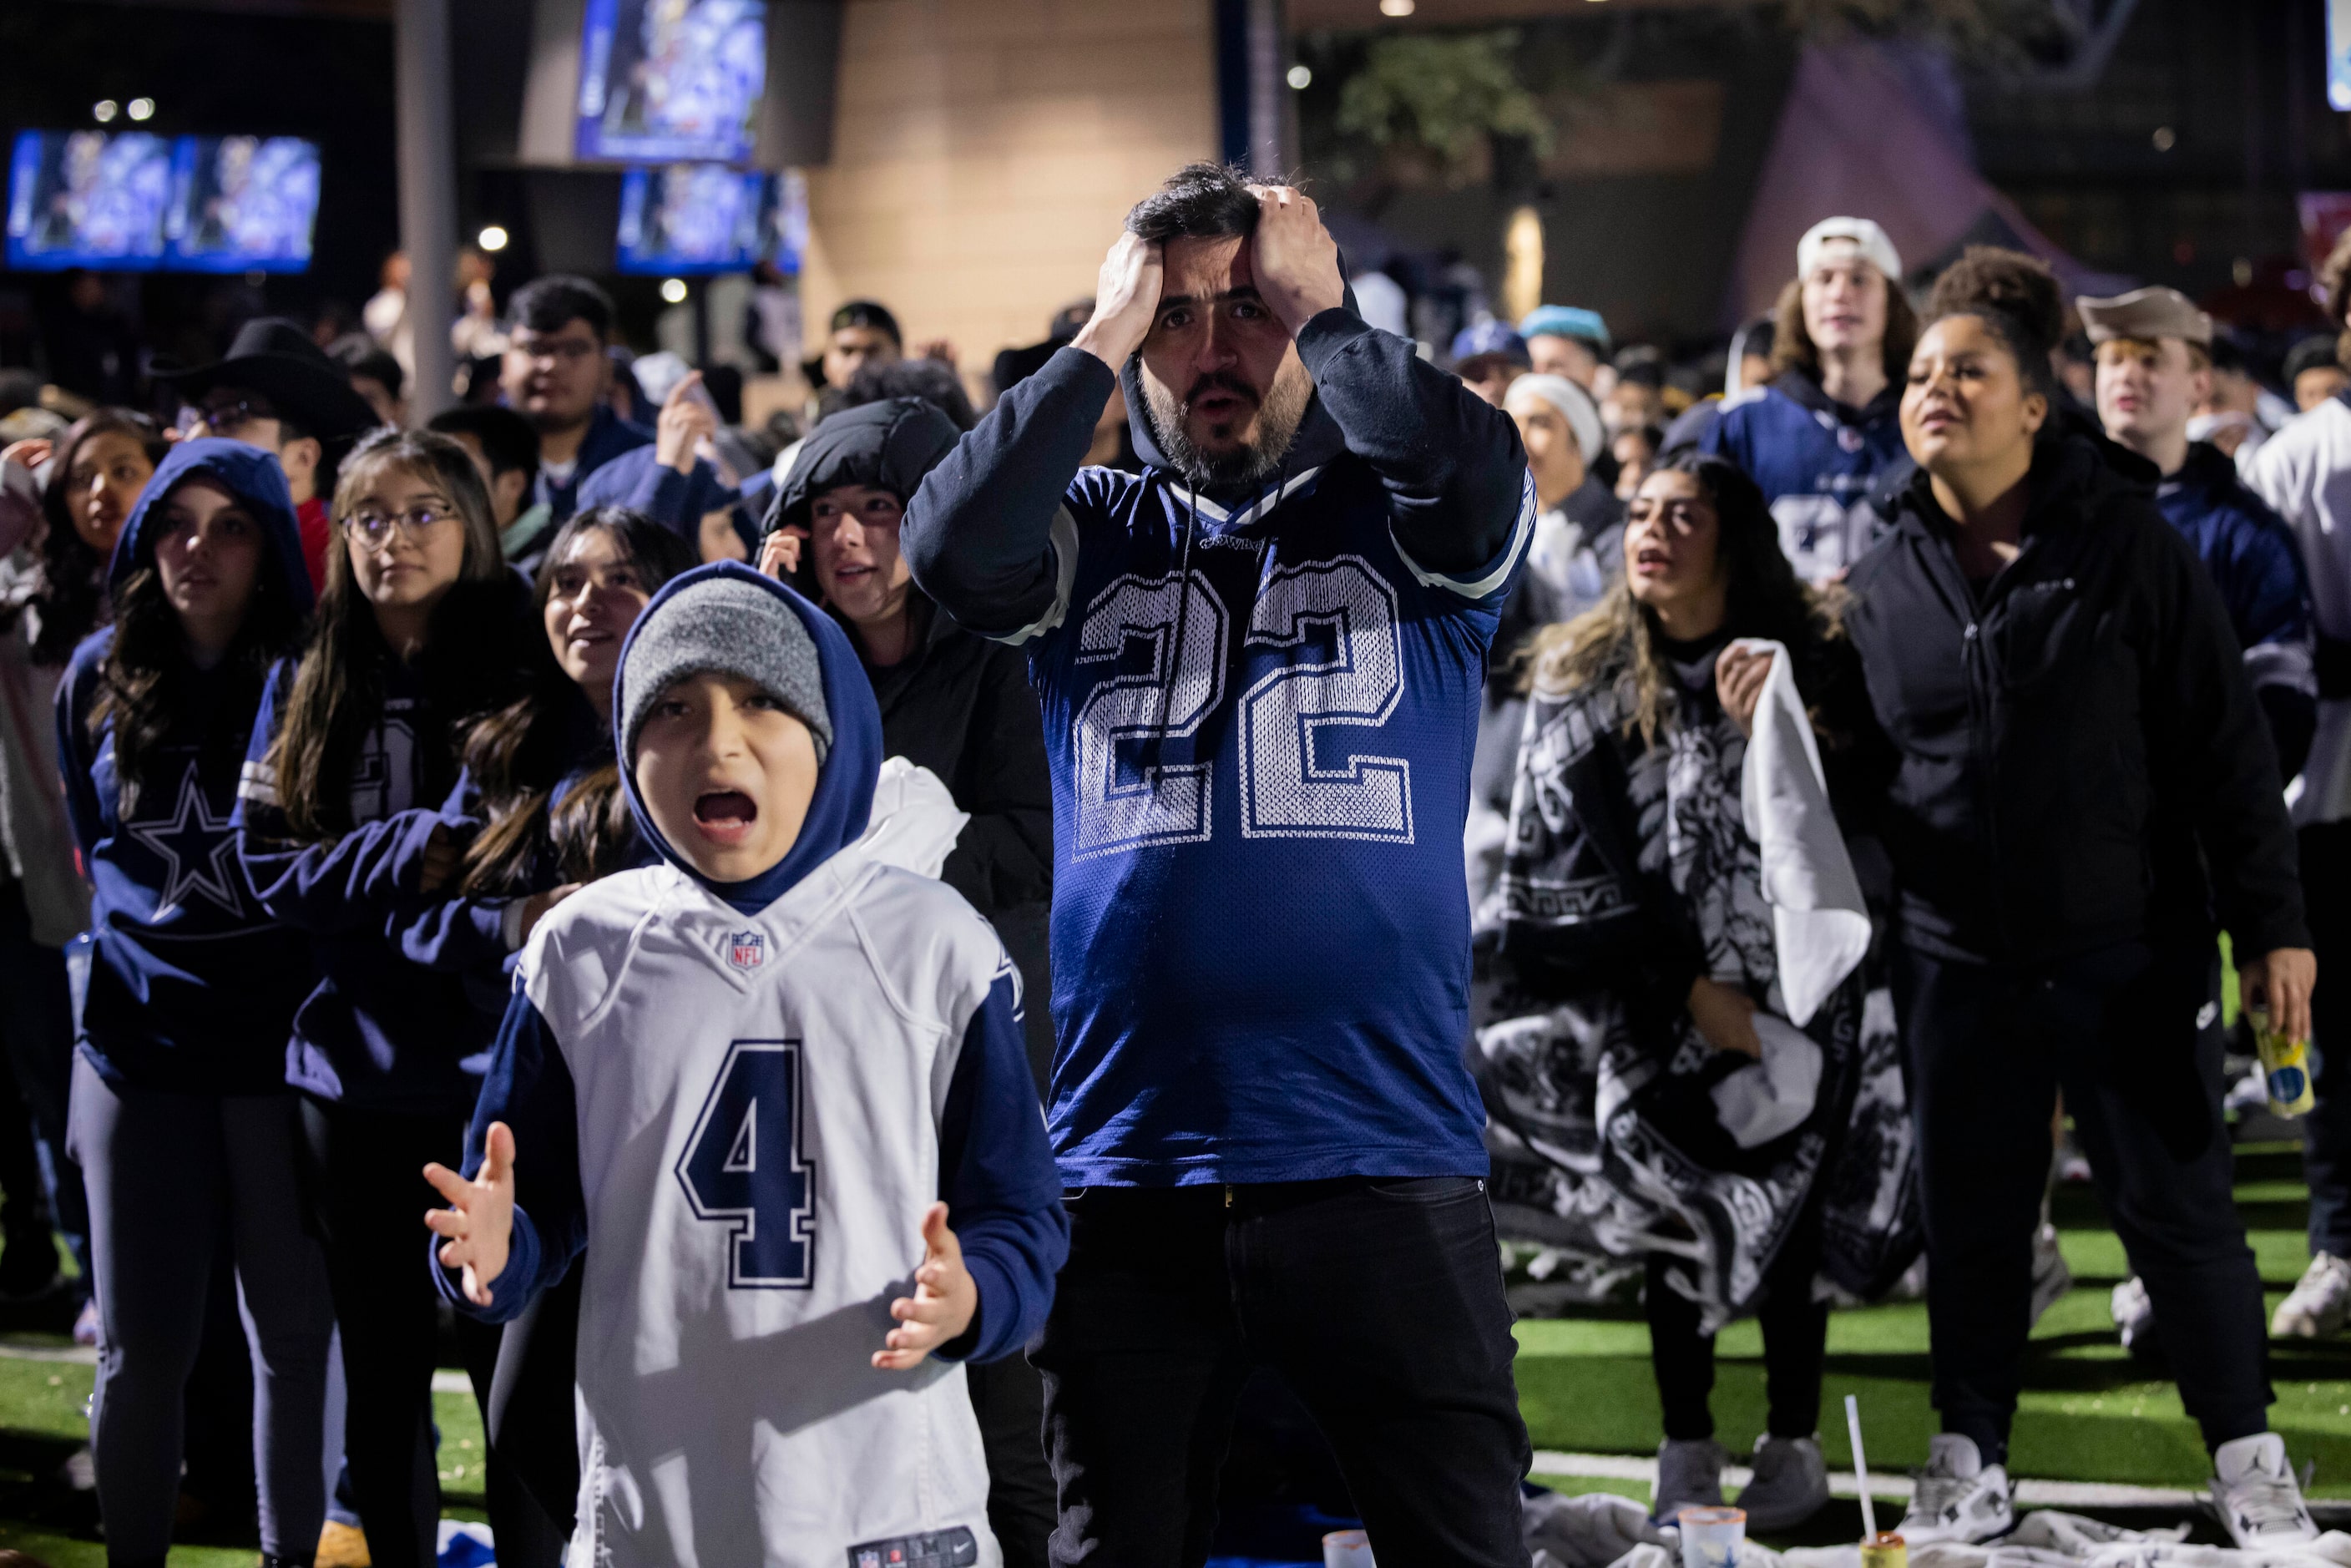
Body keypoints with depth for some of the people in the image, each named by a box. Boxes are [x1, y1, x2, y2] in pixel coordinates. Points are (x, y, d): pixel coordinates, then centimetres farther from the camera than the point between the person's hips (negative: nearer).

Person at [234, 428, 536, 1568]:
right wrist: (401, 857, -12)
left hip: (494, 1064, -3)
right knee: (380, 1366, 11)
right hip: (357, 1062, 3)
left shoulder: (522, 671, -1)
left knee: (510, 1355, -2)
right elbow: (272, 865, 2)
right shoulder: (306, 687, 8)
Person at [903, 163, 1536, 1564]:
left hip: (1383, 1166, -2)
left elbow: (1480, 476, -16)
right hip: (1127, 1168, 2)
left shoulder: (1394, 521, 7)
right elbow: (951, 550, -9)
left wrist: (1317, 305, -4)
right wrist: (1100, 342, -4)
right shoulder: (1094, 535, 11)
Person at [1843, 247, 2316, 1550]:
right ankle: (1970, 1464, 23)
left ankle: (2248, 1459, 16)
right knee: (1972, 1219, 10)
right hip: (1960, 957, 3)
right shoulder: (1885, 582, 5)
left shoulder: (2125, 546, -6)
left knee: (2176, 1203, 2)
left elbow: (2226, 744, -4)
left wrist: (2271, 925, -7)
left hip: (2130, 948, -3)